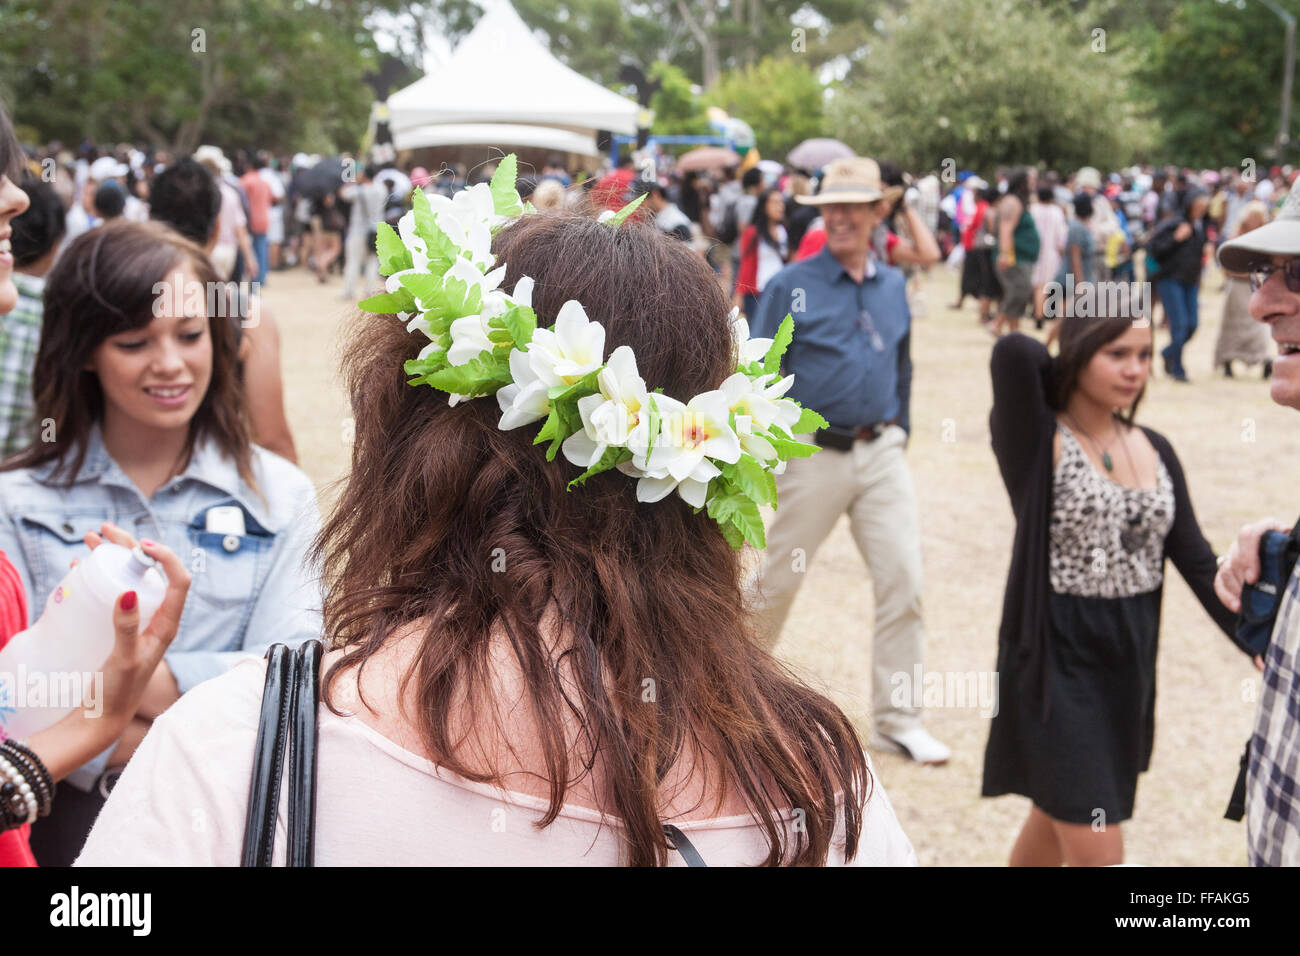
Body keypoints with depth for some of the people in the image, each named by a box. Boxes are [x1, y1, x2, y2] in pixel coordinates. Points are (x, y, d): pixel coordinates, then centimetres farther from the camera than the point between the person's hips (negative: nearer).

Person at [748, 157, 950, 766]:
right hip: (815, 457, -3)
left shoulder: (893, 286, 9)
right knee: (777, 579, 9)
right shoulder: (791, 287, -5)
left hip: (882, 453, 4)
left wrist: (898, 434, 16)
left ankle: (896, 721, 8)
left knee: (904, 580, -3)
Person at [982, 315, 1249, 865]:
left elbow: (1196, 561, 5)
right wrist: (1073, 384, -9)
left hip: (1131, 658, 6)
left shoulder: (1155, 450, 6)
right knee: (1097, 851, -6)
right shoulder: (1038, 442, -13)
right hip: (1058, 660, -6)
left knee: (1060, 815, 21)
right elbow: (1013, 352, -30)